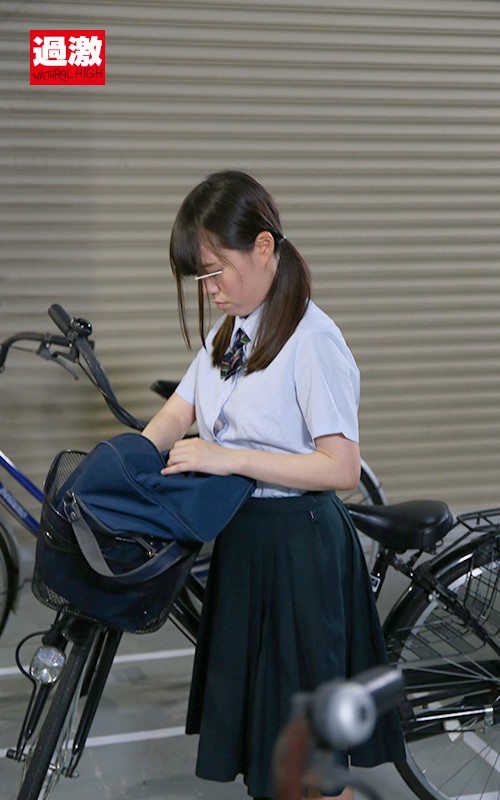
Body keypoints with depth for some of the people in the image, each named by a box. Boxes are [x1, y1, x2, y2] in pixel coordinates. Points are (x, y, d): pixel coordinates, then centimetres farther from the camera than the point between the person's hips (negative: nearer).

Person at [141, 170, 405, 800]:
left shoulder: (312, 340, -18)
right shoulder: (227, 335, 9)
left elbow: (341, 467, -22)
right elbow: (173, 420, 6)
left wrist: (228, 458, -25)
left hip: (298, 541, -8)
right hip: (240, 534, 8)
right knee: (248, 703, 18)